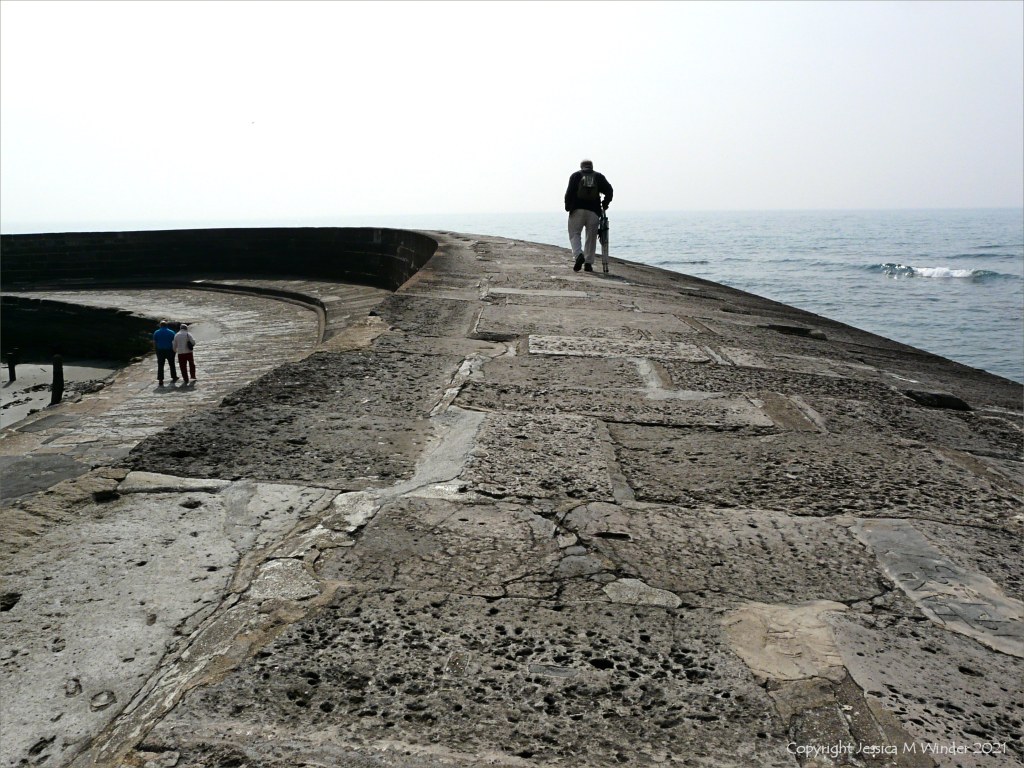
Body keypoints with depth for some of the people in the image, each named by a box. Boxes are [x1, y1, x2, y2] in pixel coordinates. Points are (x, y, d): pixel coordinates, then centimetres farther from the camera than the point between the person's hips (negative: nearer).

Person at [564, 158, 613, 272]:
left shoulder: (575, 175, 8)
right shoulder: (599, 176, 12)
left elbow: (569, 192, -4)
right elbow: (609, 190, 1)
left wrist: (568, 207, 4)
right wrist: (605, 204, 11)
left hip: (577, 210, -1)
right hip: (594, 212, 1)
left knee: (574, 234, 5)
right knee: (591, 238, 9)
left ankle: (579, 254, -20)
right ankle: (588, 263, 8)